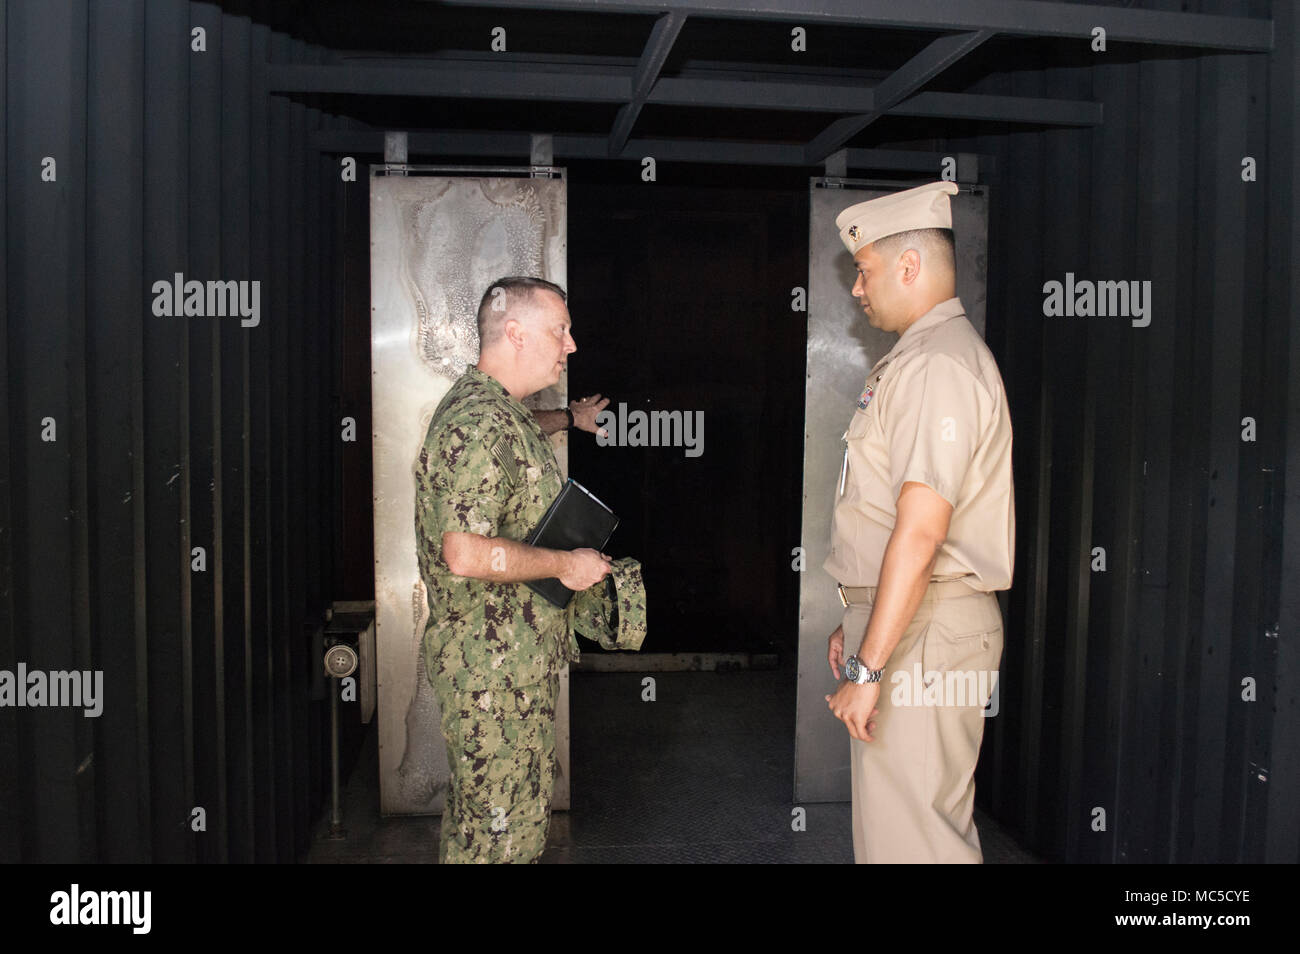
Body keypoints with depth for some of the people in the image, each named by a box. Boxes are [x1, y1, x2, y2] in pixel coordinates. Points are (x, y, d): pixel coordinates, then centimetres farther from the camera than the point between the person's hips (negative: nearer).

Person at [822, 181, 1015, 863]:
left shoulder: (937, 365, -16)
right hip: (902, 621, 11)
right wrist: (856, 623, 21)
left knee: (908, 836, -4)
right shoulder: (912, 360, 19)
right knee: (935, 821, 18)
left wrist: (869, 668, -22)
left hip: (924, 632, -10)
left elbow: (920, 532, -24)